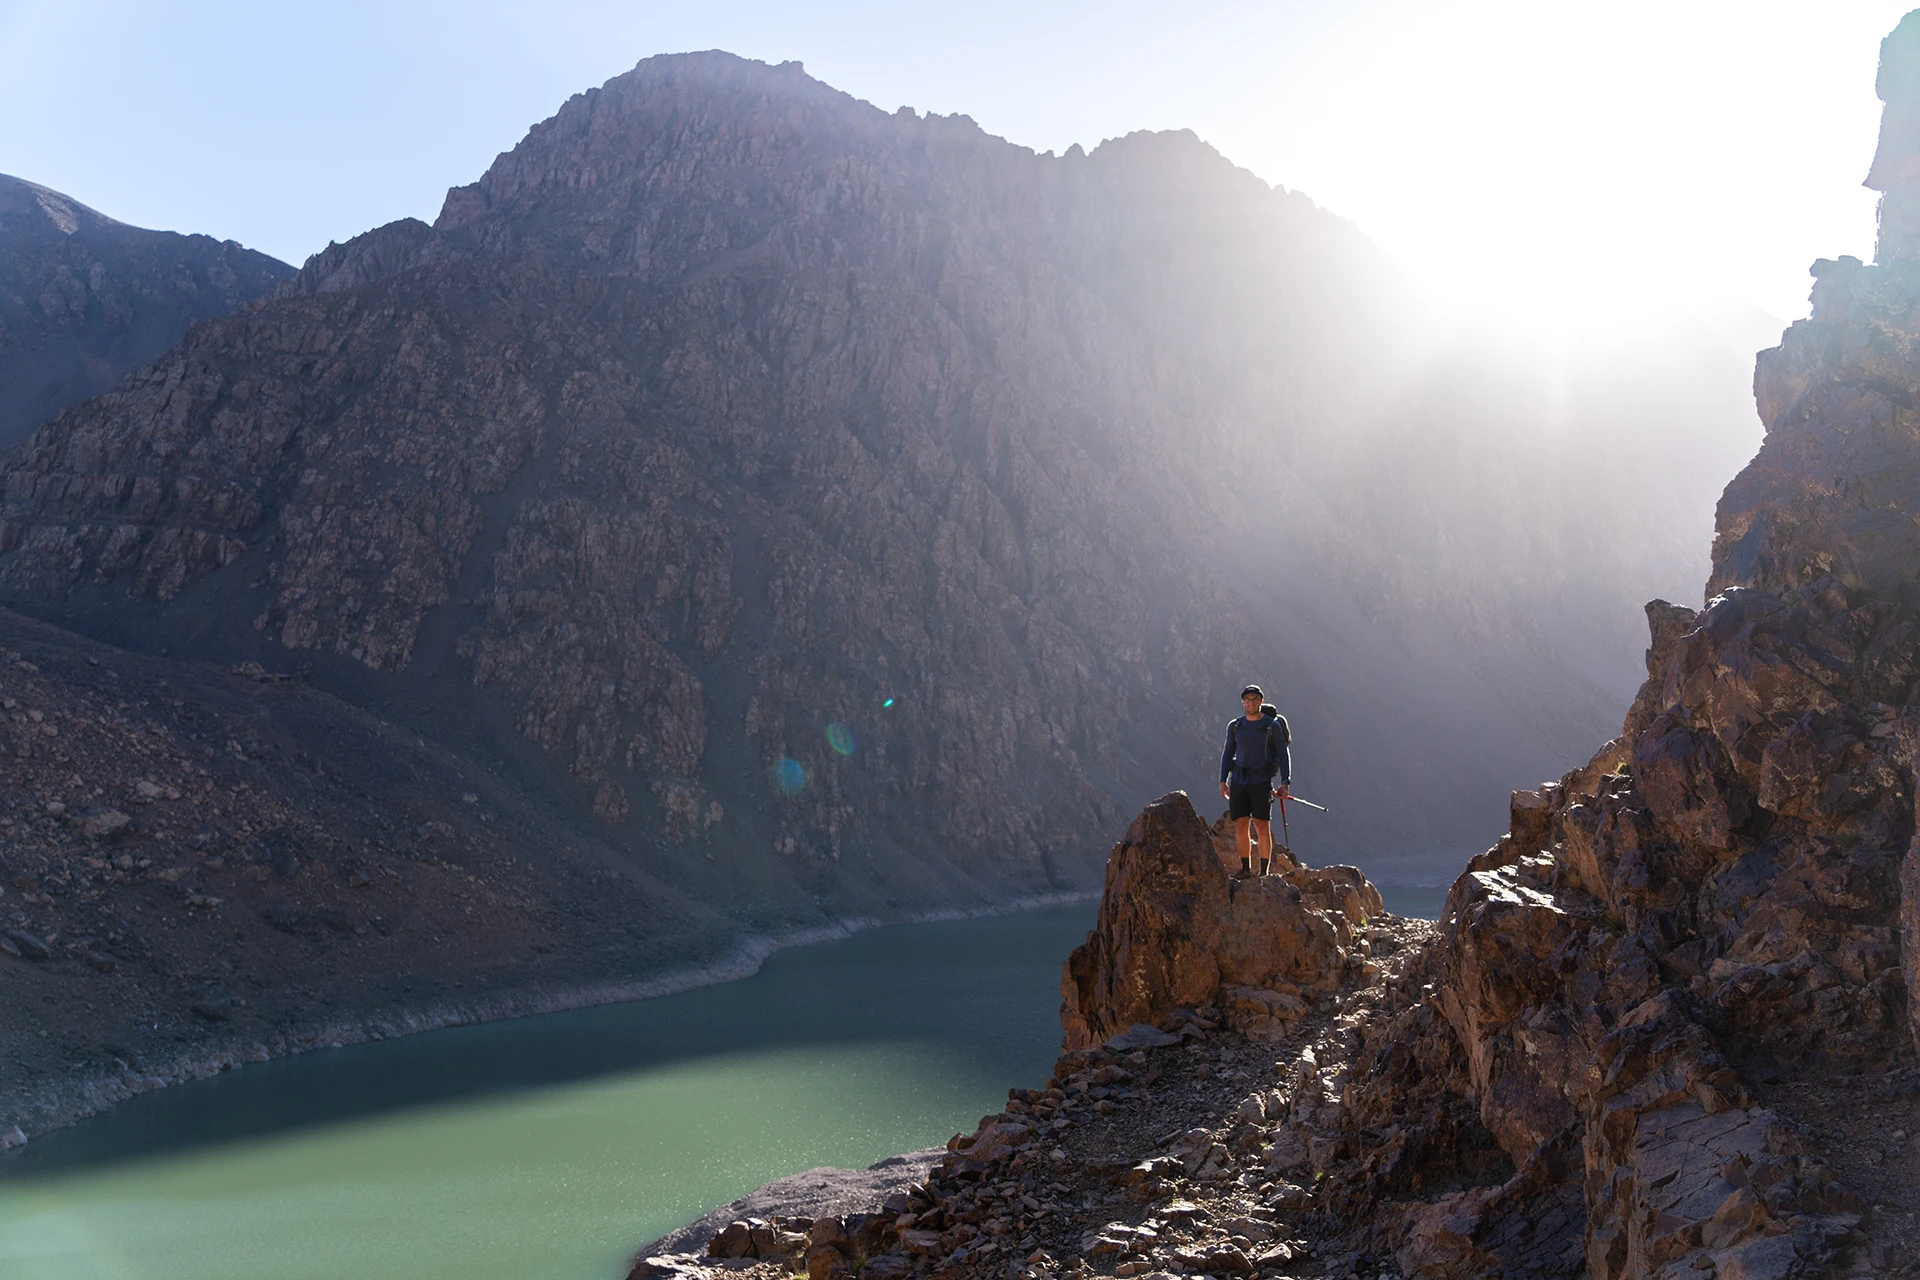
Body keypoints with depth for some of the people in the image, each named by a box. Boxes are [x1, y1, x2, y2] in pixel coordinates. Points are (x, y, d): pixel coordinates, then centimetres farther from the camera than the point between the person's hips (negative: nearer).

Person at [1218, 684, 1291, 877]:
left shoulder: (1273, 725, 0)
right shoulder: (1235, 726, 9)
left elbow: (1284, 754, 2)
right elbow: (1228, 754, 16)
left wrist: (1285, 782, -7)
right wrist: (1223, 780, 7)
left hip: (1261, 782, -3)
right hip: (1238, 781, 3)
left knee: (1262, 827, -5)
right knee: (1241, 827, 1)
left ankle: (1265, 871, 0)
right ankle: (1246, 868, 9)